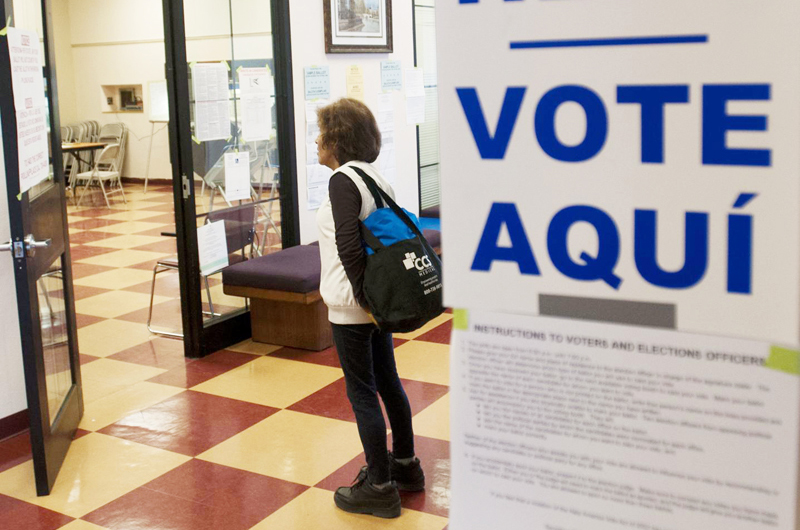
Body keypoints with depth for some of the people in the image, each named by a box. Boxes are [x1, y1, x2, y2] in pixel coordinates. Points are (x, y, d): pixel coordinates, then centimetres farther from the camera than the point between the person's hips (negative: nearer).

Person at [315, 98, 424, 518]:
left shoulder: (343, 180, -17)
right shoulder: (375, 176, 9)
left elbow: (348, 246, -25)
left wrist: (363, 295, -15)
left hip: (351, 307, -9)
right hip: (378, 298, 9)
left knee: (362, 393, 1)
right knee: (388, 382, 18)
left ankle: (380, 487, 11)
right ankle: (405, 465, 32)